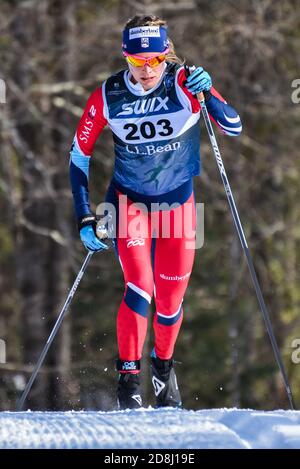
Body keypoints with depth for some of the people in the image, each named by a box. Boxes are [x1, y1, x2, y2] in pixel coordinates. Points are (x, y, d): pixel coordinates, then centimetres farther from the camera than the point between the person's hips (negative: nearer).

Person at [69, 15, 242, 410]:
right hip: (129, 200, -1)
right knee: (140, 286, -20)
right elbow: (79, 157, -5)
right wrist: (85, 219, -9)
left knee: (171, 298, 5)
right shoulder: (108, 97, -15)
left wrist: (208, 95, -37)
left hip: (178, 201, 1)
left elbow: (234, 128, -20)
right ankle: (128, 375, -4)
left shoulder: (185, 84, -17)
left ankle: (163, 365, 34)